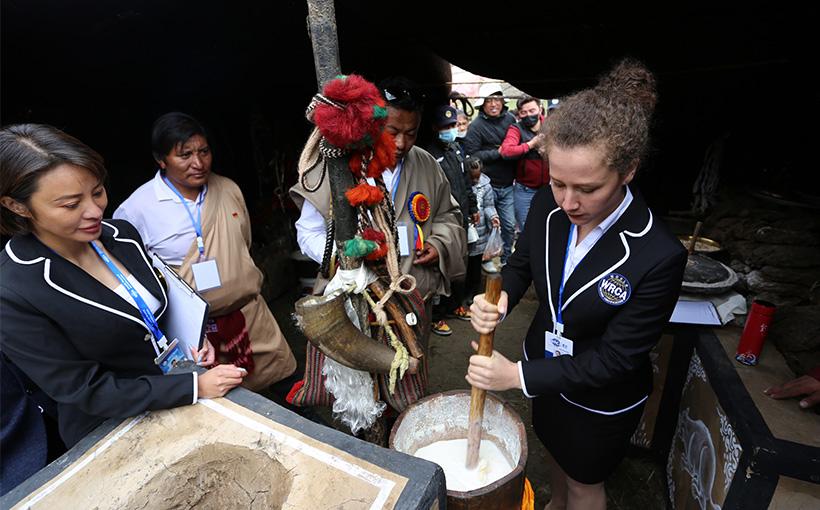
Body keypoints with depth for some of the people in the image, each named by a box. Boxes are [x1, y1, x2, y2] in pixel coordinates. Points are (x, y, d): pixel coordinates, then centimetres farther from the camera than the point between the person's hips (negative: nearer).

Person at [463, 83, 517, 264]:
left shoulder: (510, 119, 8)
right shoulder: (476, 126, -7)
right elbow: (472, 154, -15)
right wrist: (498, 153, -16)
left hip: (507, 185, 4)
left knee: (509, 225, 10)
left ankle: (506, 258, 28)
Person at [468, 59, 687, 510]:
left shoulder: (659, 258, -33)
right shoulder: (546, 207, -18)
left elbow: (615, 360, -27)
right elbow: (521, 264, -1)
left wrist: (518, 375, -29)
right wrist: (499, 300, -23)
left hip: (602, 397, -5)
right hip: (545, 363, 6)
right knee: (553, 444, 34)